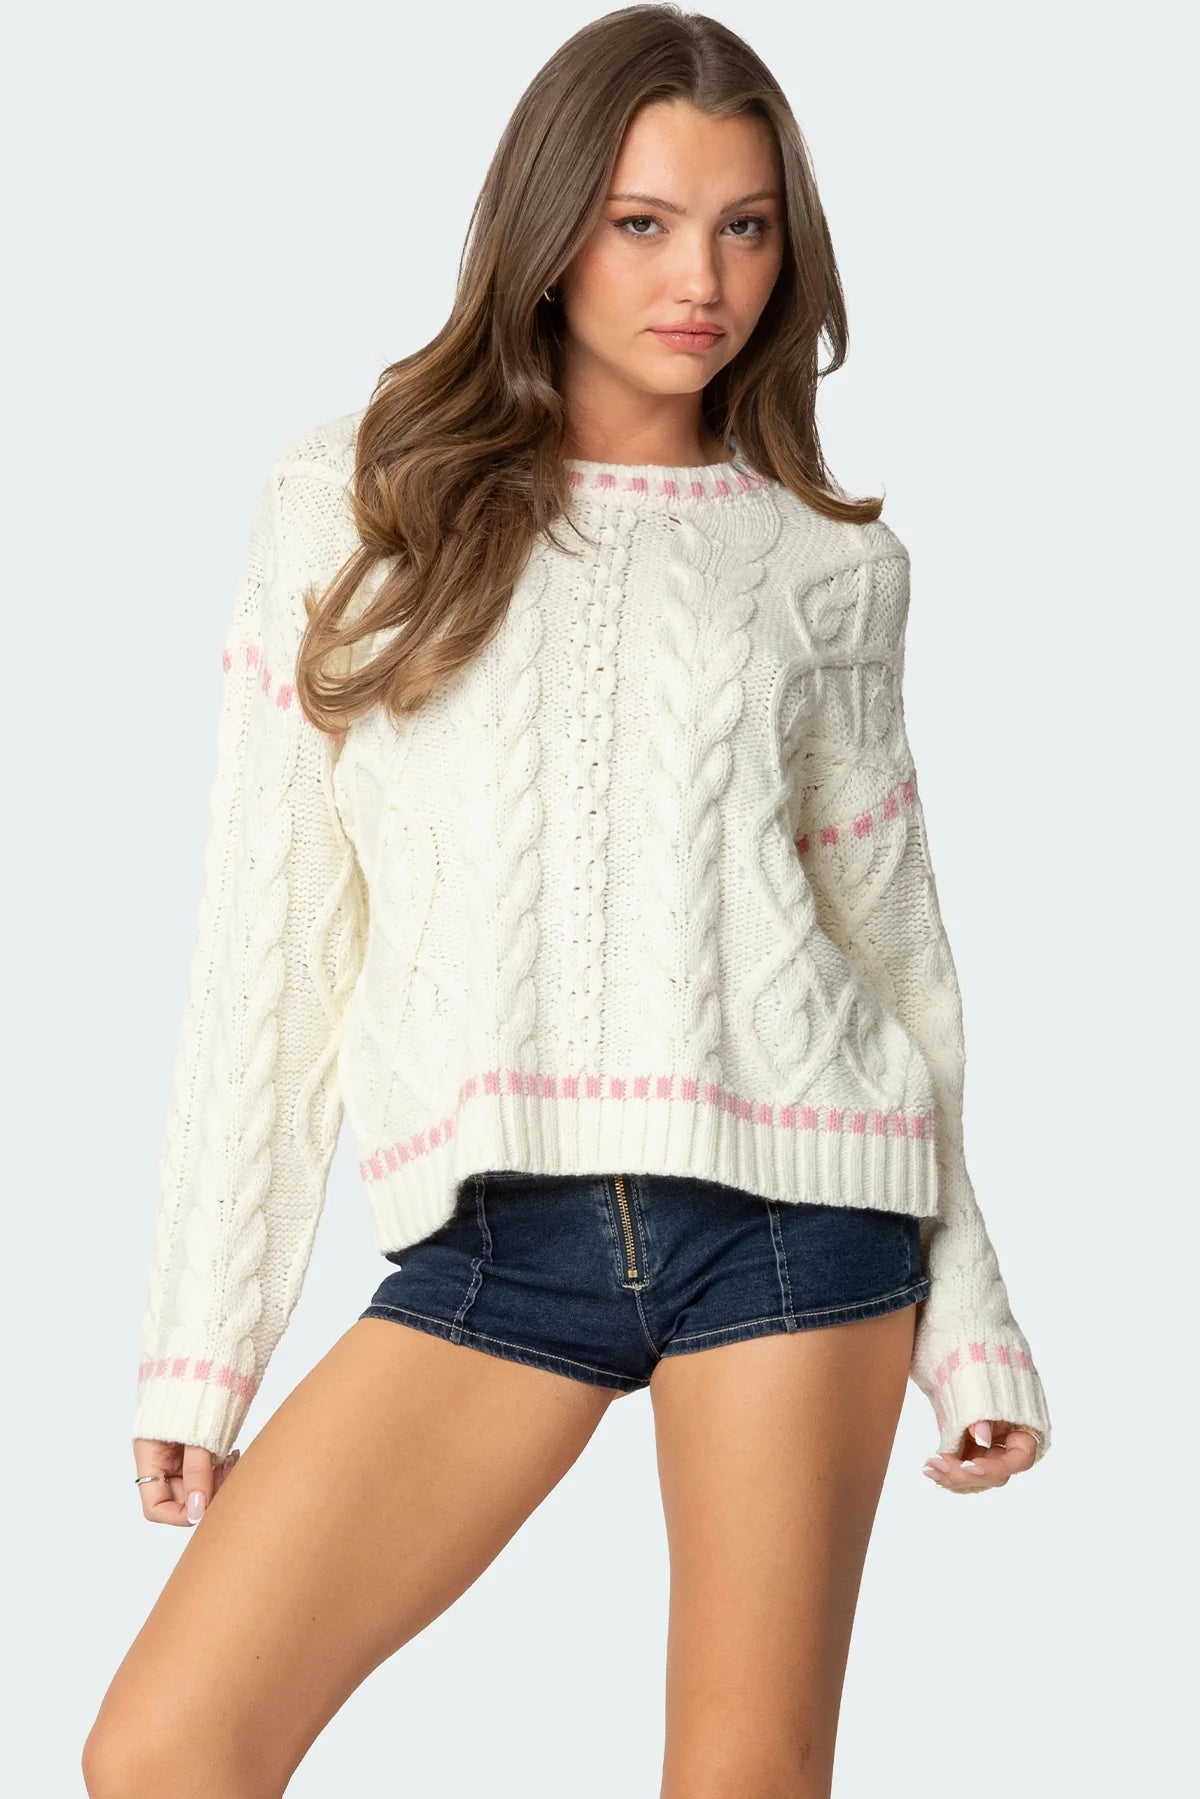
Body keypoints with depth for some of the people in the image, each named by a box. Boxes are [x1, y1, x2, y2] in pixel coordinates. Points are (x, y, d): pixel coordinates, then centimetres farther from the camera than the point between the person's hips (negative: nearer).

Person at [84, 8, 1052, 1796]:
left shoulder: (829, 564, 10)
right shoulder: (359, 500, 7)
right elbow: (272, 930, 6)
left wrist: (969, 1317, 13)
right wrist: (201, 1341, 4)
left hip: (783, 1203, 0)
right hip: (494, 1239, 0)